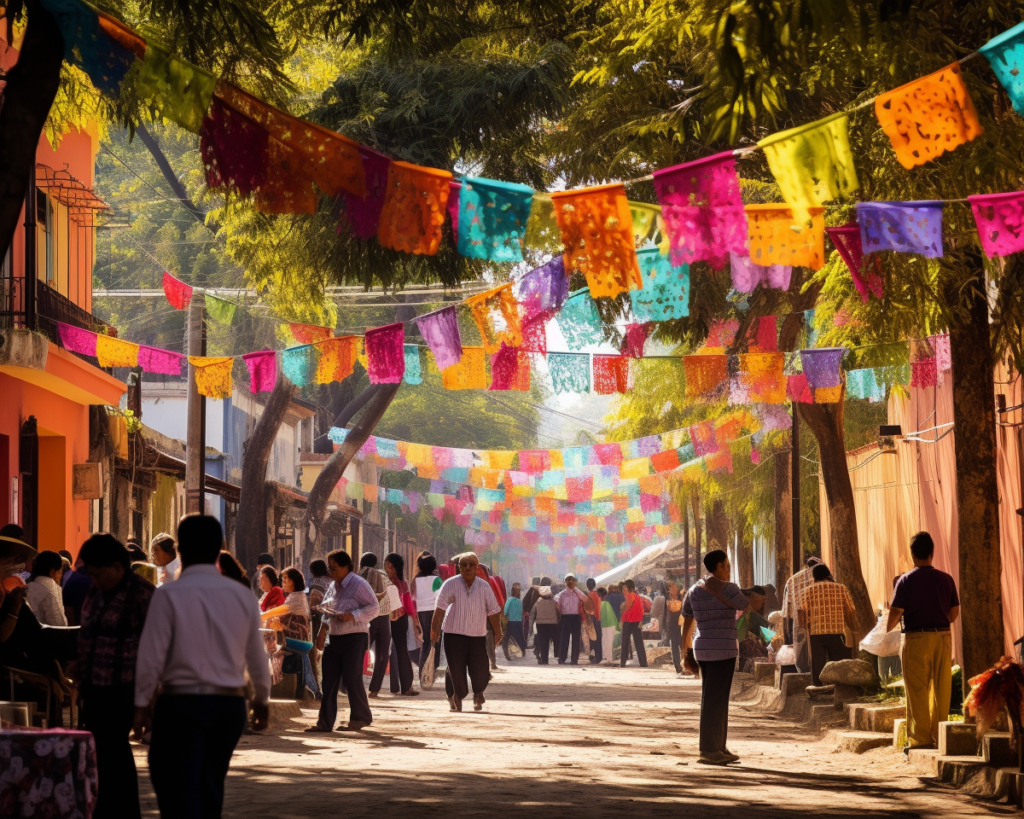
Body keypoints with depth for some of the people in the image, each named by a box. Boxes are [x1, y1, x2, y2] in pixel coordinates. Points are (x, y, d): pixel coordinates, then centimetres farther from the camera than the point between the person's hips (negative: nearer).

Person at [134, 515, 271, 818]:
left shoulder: (169, 594, -9)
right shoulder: (242, 596, 3)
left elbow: (152, 656, -9)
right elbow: (257, 656, 10)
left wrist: (142, 703, 4)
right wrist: (262, 699, 26)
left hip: (182, 703, -4)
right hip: (230, 703, 5)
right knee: (210, 792, 17)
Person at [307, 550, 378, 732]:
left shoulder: (359, 585, -10)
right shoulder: (333, 586, 14)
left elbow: (374, 608, -14)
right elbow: (326, 609, 22)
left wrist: (352, 616, -23)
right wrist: (324, 625, 4)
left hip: (354, 638, -8)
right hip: (335, 638, 8)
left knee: (352, 679, -5)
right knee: (329, 681, 4)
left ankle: (361, 718, 11)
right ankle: (325, 722, 7)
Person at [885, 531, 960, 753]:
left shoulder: (906, 581, -7)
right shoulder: (945, 579, 4)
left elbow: (896, 612, -10)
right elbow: (954, 613, 8)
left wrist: (888, 629, 10)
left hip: (916, 638, -4)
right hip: (943, 636, 4)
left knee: (917, 692, 1)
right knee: (941, 690, 9)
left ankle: (920, 739, 0)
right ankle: (939, 736, 12)